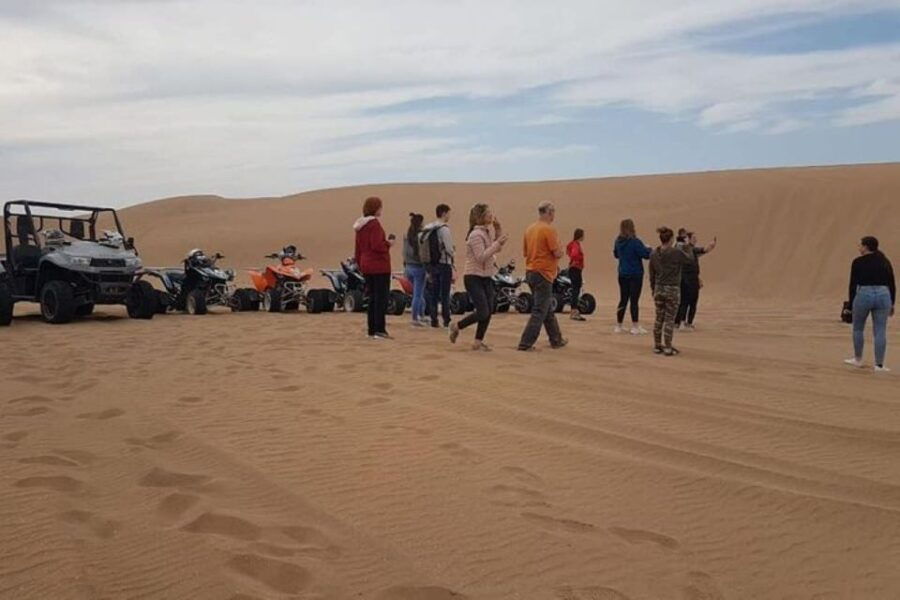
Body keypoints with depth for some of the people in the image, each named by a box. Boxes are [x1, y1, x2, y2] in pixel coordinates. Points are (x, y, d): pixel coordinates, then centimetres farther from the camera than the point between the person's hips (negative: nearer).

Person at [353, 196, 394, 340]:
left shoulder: (360, 225, 15)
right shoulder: (374, 223, -12)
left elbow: (358, 249, 17)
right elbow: (376, 245, -21)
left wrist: (360, 265, 21)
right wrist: (388, 243, -4)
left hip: (366, 267, 9)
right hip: (379, 266, -9)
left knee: (372, 298, 13)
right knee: (381, 298, -6)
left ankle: (372, 330, 14)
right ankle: (379, 330, -8)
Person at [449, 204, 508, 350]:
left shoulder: (488, 231, 10)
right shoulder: (476, 235, -17)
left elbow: (497, 249, 16)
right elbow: (481, 257, -25)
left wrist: (498, 230, 5)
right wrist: (497, 242, -23)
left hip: (486, 277, 9)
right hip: (473, 277, -9)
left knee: (489, 311, 4)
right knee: (483, 312, -10)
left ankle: (478, 341, 12)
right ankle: (457, 327, 11)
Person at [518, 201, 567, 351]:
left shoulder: (529, 229, 9)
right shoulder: (548, 229, -14)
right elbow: (558, 253, -18)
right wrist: (560, 251, 7)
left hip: (530, 271, 8)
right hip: (543, 274, -8)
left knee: (547, 309, 18)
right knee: (539, 311, -3)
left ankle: (556, 339, 27)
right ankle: (525, 343, -5)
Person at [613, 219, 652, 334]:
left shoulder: (618, 241, 3)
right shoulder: (635, 241, -17)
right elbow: (646, 254, -17)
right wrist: (649, 249, 3)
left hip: (622, 274, 6)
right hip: (635, 274, -6)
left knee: (623, 299, 13)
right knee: (634, 300, -1)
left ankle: (618, 326, 16)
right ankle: (635, 327, 1)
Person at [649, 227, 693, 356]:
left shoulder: (654, 254, -1)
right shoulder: (677, 252, -15)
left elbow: (652, 275, 7)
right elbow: (690, 259, 4)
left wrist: (653, 290, 18)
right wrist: (684, 248, 19)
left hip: (659, 289, 4)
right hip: (672, 289, -4)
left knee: (659, 319, 13)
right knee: (669, 319, 1)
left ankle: (657, 346, 19)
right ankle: (668, 348, 5)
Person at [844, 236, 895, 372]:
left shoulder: (858, 262, -2)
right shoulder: (885, 261, 9)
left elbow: (853, 285, -2)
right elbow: (892, 285, 9)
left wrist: (851, 304, 6)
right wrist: (892, 304, 16)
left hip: (863, 296, -3)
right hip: (883, 296, 3)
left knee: (858, 328, 16)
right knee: (880, 332, 4)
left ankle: (858, 359, 27)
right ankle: (879, 365, 3)